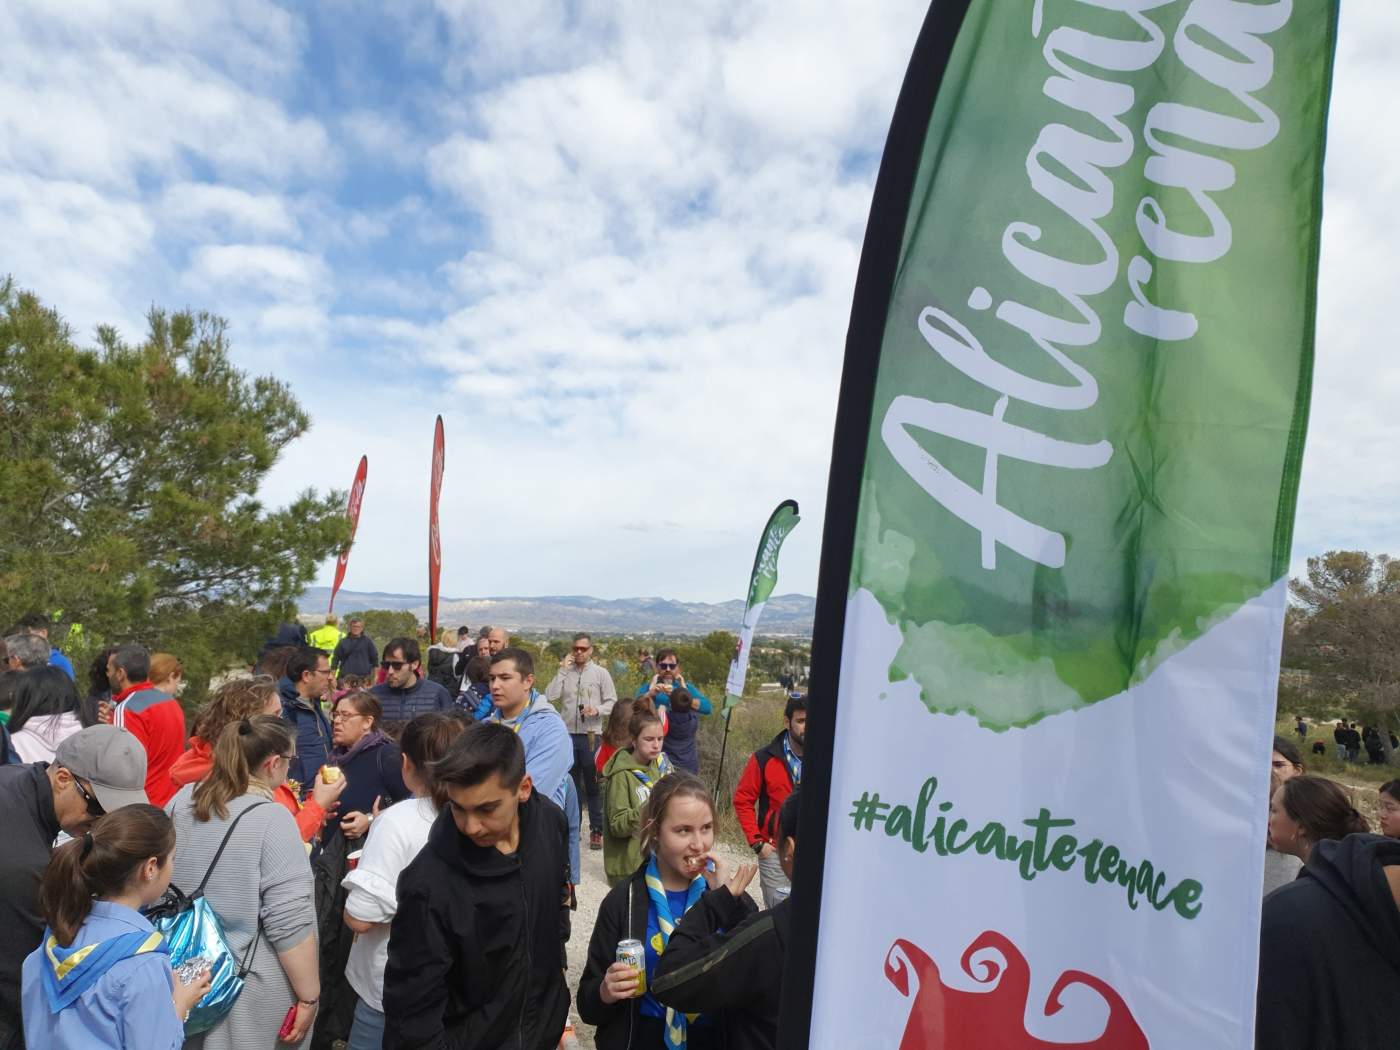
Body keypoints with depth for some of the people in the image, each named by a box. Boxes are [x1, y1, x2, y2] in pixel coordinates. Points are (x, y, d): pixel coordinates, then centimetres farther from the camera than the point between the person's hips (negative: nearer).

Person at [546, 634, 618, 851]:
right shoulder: (565, 672, 6)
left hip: (591, 736, -2)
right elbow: (550, 696, -7)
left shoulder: (601, 673, 2)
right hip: (567, 735, 2)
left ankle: (596, 830, 12)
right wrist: (562, 670, -8)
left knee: (593, 785, 2)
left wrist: (597, 710, -17)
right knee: (570, 784, 13)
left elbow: (612, 703, 1)